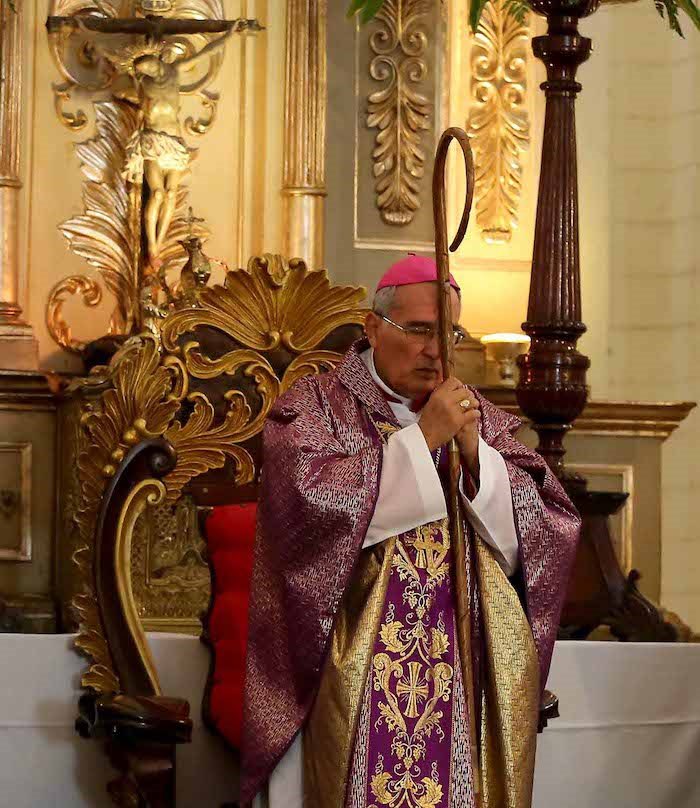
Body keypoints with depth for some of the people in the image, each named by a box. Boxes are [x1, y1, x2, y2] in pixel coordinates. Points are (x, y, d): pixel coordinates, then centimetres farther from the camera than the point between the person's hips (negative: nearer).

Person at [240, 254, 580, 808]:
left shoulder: (481, 420, 11)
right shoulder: (313, 408, 0)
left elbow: (546, 533, 2)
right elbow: (313, 507, -18)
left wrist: (474, 452, -12)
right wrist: (422, 439, -16)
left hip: (465, 667, 4)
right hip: (354, 675, -3)